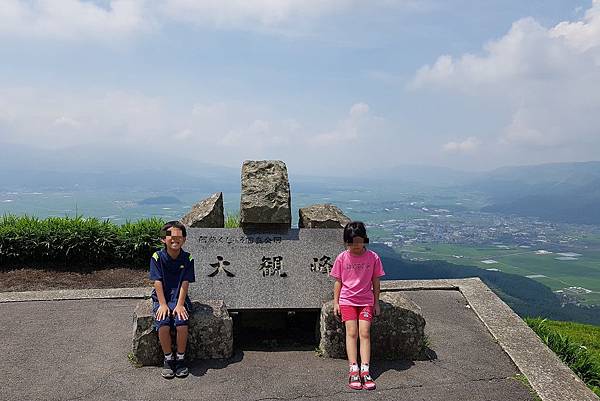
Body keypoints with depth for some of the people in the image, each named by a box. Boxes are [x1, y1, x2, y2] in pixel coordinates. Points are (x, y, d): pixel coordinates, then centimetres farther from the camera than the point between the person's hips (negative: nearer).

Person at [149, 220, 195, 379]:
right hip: (161, 299, 0)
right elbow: (158, 282, -8)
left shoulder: (188, 259, -3)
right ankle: (168, 359, -1)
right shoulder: (157, 257, -5)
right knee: (163, 325, -23)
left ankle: (180, 358, -1)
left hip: (179, 299, 0)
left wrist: (180, 305, -14)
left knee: (182, 324, -24)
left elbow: (185, 283, -6)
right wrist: (163, 305, -14)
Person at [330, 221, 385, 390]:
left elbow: (375, 282, 4)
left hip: (366, 301, 0)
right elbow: (338, 282, 3)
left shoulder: (373, 257, -4)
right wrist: (335, 302, 2)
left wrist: (376, 303, 6)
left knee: (365, 333, -8)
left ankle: (365, 371, -7)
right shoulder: (342, 258, -4)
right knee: (351, 332, -9)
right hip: (347, 300, 0)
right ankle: (353, 371, -9)